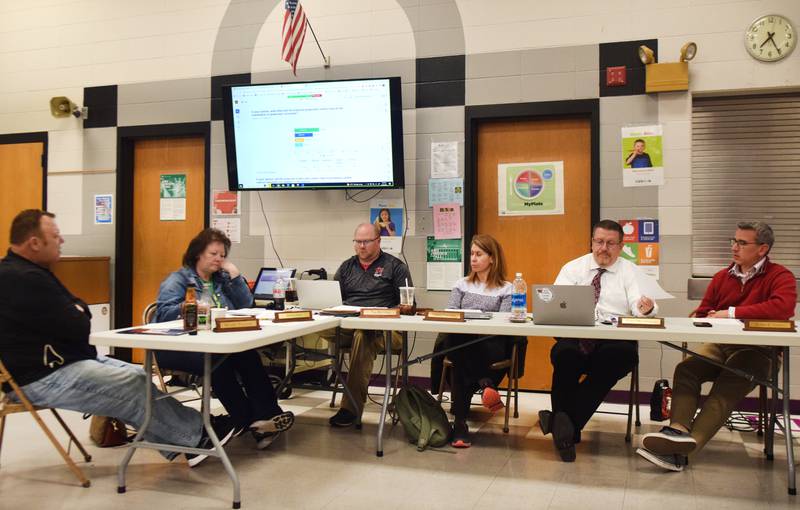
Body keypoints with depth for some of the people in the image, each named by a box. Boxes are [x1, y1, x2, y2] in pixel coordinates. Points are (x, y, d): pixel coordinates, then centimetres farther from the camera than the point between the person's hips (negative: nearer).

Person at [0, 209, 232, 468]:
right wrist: (77, 315, 0)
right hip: (41, 378, -11)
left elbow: (79, 310, 14)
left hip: (63, 360, 11)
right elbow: (78, 328, -23)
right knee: (133, 386, -13)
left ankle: (187, 435, 2)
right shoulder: (24, 279, -23)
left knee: (136, 376, 3)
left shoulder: (26, 271, 13)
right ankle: (197, 434, -2)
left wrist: (75, 311, -9)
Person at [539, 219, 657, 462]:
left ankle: (563, 422, -31)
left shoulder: (631, 272, 14)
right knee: (565, 355, -33)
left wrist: (647, 308, -28)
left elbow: (638, 307, -3)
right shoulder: (573, 268, 16)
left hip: (616, 340, 0)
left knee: (621, 356, -34)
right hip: (575, 337, 0)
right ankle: (567, 429, -23)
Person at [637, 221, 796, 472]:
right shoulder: (722, 277, 19)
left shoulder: (780, 276, 2)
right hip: (718, 345, 5)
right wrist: (713, 320, -3)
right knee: (685, 369, -24)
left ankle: (688, 444, -44)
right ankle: (679, 430, -39)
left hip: (756, 350, -5)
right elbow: (702, 313, 23)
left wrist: (732, 313, -15)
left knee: (727, 386, -31)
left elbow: (783, 307, -19)